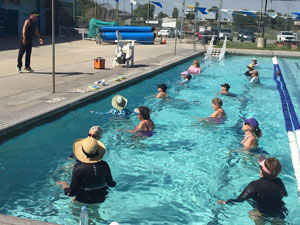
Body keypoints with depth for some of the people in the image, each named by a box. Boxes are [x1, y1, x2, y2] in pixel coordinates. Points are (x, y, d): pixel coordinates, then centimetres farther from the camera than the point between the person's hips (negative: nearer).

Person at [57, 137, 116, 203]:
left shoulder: (78, 169, -26)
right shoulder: (104, 165, -15)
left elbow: (71, 193, -18)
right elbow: (111, 184, 0)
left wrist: (64, 185, 2)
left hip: (84, 201, -4)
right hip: (101, 199, 4)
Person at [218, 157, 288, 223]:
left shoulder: (255, 185, -26)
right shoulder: (279, 182, -12)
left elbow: (240, 199, -24)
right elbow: (285, 194, 9)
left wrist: (225, 202, -11)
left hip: (262, 215, -4)